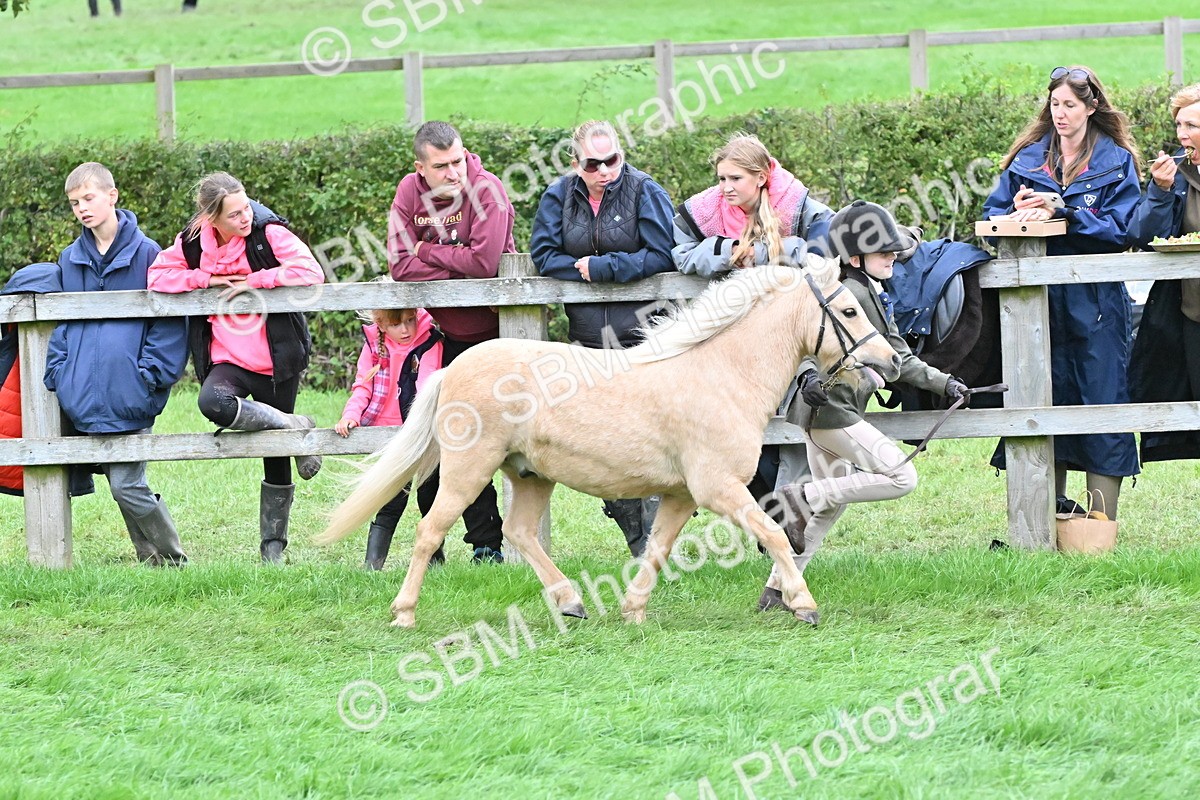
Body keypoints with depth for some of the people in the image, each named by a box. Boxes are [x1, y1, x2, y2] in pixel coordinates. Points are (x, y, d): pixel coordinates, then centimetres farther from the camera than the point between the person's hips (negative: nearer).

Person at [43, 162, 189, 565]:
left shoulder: (146, 254, -2)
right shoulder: (70, 260, 12)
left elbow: (168, 321, -3)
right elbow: (60, 324, 17)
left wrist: (150, 376, -11)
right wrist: (58, 374, 3)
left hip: (129, 397, -5)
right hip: (84, 402, 5)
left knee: (127, 484, -8)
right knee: (122, 483, 5)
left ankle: (171, 558, 6)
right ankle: (152, 560, 15)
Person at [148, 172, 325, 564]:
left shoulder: (268, 232, -11)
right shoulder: (193, 243, -3)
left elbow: (310, 272, -18)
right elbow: (157, 277, 1)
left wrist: (252, 281, -17)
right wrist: (208, 279, -10)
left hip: (276, 361, -2)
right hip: (228, 361, 2)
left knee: (277, 462, 4)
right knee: (213, 402, -34)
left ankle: (273, 546, 20)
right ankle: (295, 428, -13)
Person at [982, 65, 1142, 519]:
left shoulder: (1116, 163, 4)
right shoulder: (1027, 160, 12)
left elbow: (1120, 228, -7)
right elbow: (992, 216, 10)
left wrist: (1061, 211, -16)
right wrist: (1016, 213, -12)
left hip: (1095, 304, -3)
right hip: (1036, 300, 3)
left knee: (1100, 402, -5)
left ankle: (1102, 519, -4)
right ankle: (1053, 507, 17)